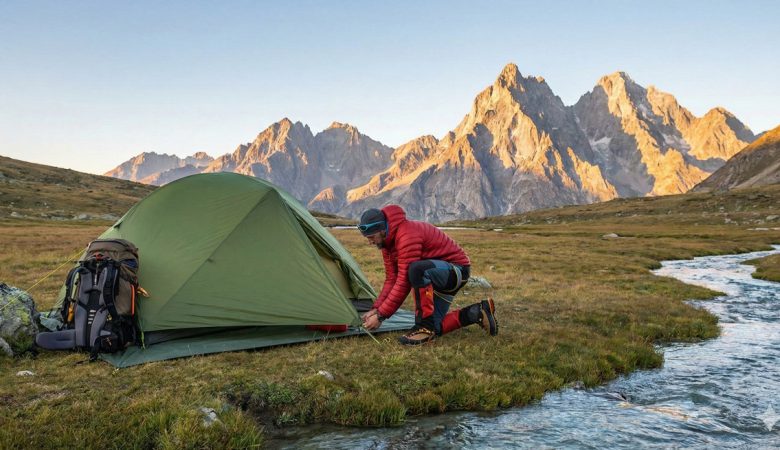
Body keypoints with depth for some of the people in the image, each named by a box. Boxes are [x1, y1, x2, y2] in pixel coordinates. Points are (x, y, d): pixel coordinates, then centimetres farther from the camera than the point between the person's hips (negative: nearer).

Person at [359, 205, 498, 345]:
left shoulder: (407, 235, -30)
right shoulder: (388, 241, 0)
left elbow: (404, 282, -30)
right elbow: (391, 279, 5)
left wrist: (381, 315, -26)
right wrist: (375, 309, -5)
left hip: (456, 269, -10)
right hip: (437, 275, 10)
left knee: (416, 270, -40)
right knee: (433, 326, 4)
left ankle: (425, 327, -25)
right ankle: (479, 312, 16)